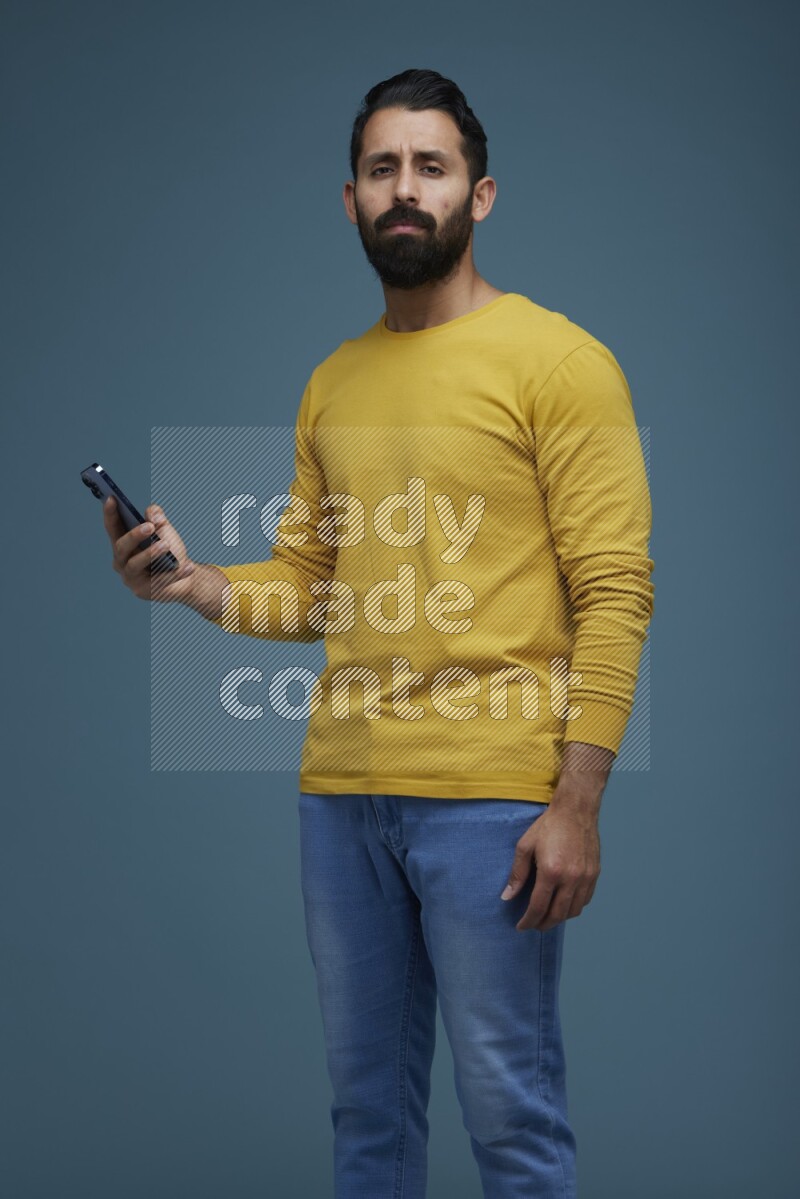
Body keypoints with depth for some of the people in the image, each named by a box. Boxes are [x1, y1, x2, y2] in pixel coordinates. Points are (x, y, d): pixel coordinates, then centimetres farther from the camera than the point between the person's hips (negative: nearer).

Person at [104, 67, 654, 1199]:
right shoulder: (331, 384, 15)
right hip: (341, 793, 6)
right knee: (367, 1101, 14)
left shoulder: (556, 360, -4)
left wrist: (577, 804, -16)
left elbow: (614, 592, -10)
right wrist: (196, 585, -1)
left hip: (490, 799, -6)